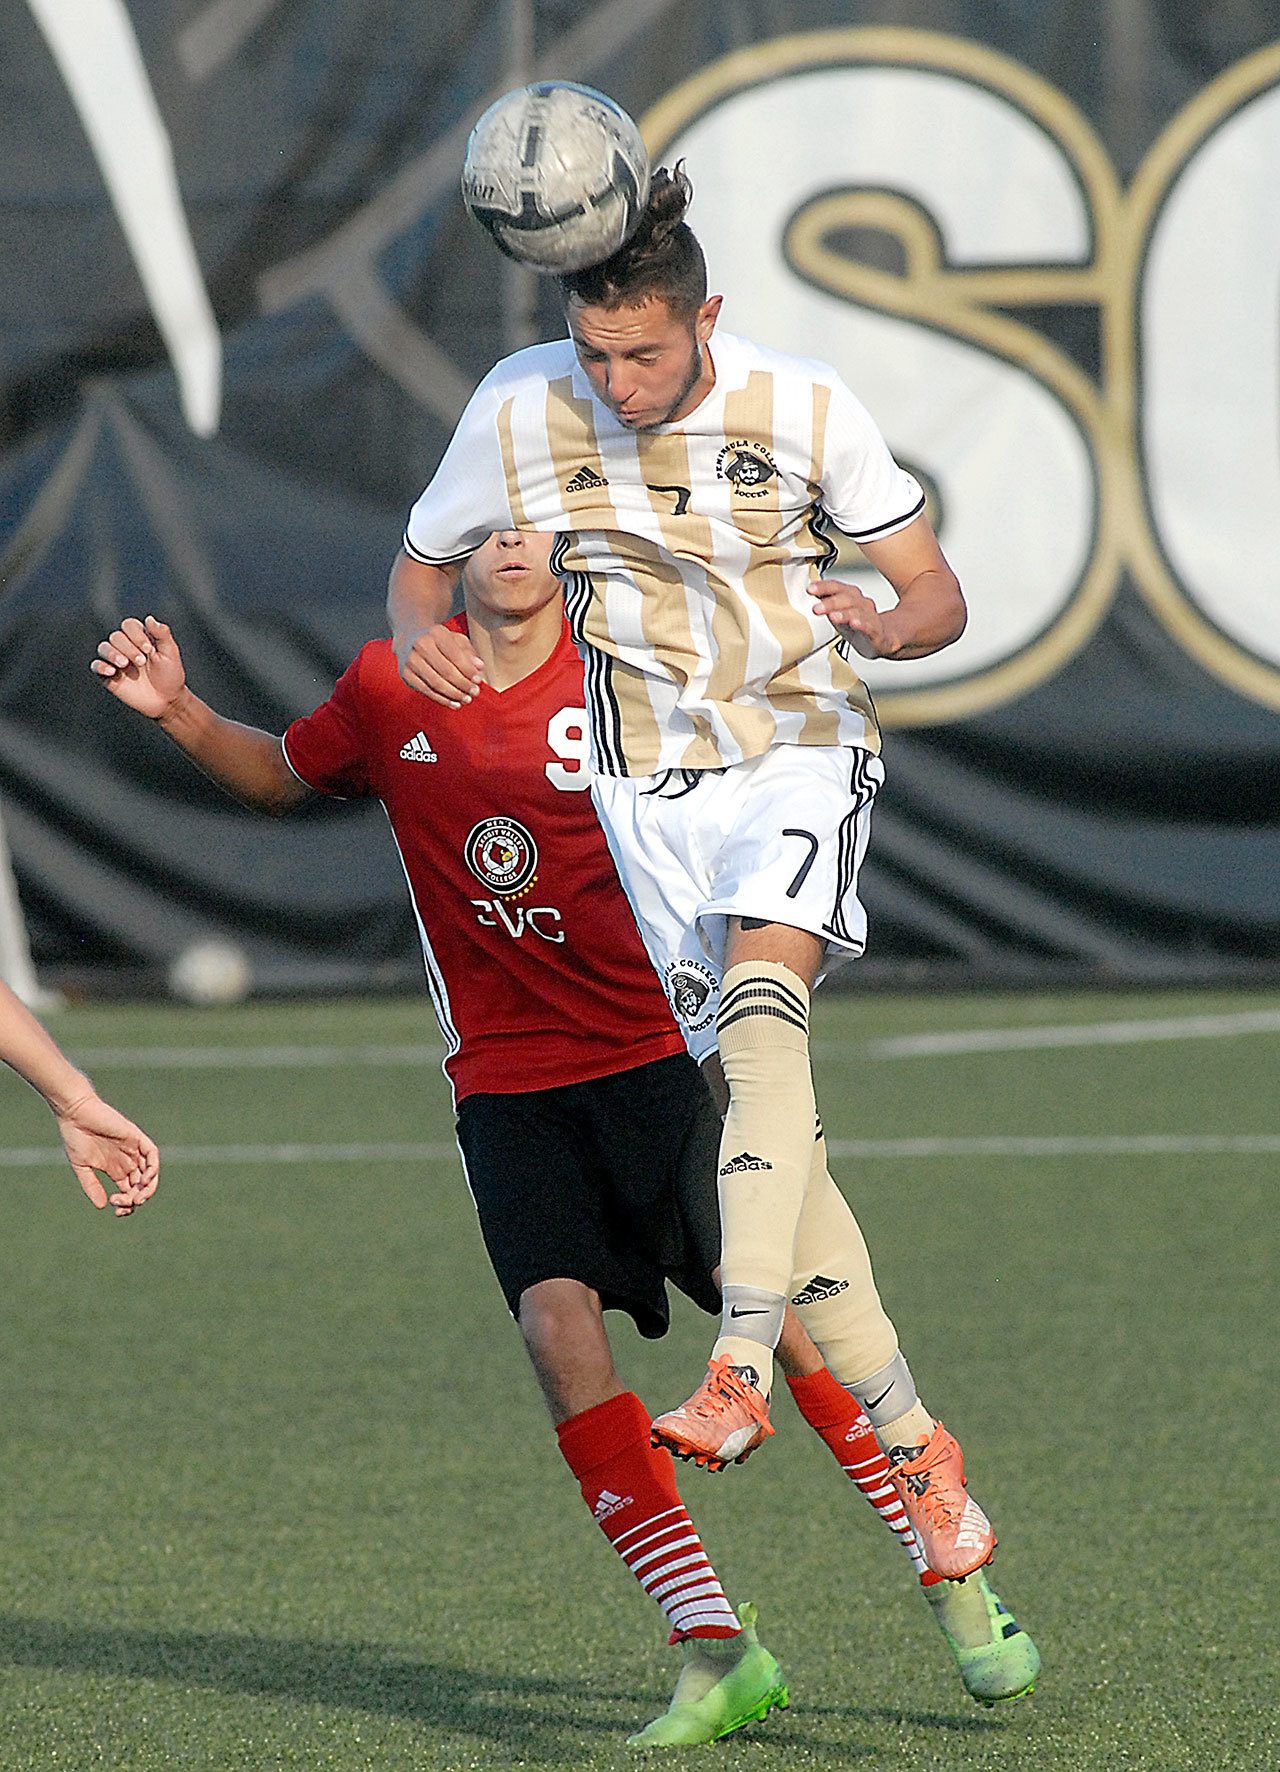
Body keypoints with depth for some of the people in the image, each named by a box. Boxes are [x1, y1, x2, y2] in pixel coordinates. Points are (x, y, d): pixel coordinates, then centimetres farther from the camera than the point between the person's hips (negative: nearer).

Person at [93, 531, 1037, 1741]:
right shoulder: (391, 688, 4)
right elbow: (283, 779, 22)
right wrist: (179, 713, 6)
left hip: (658, 1052, -2)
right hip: (508, 1085, 2)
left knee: (787, 1311, -12)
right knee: (557, 1325, -18)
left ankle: (957, 1585, 7)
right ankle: (717, 1651, -15)